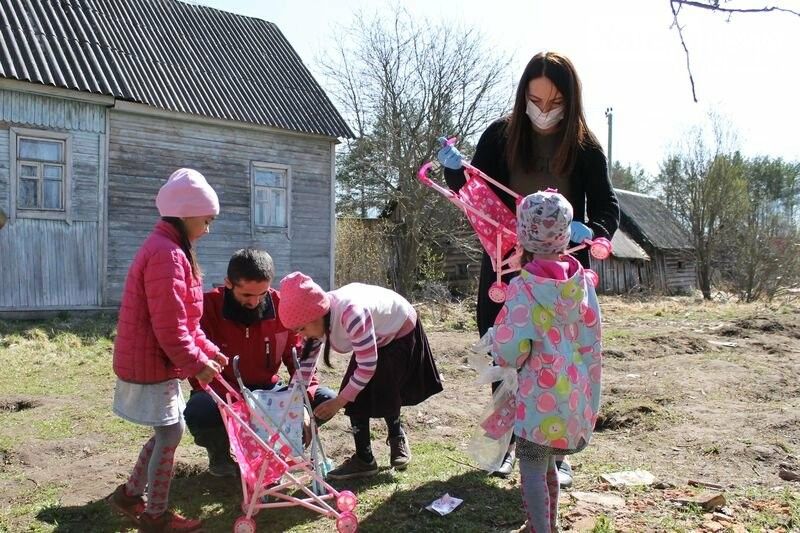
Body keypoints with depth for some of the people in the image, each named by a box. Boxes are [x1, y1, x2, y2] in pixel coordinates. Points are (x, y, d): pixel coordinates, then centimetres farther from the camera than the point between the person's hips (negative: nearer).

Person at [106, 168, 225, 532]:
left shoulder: (168, 249, 13)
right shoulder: (167, 254, -22)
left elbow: (183, 319, 16)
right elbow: (170, 327, -25)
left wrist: (208, 350, 10)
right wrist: (197, 364, -16)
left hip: (150, 361, 10)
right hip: (153, 363, -10)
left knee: (167, 430, 18)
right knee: (171, 432, 0)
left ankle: (130, 494, 32)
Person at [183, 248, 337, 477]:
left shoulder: (281, 306, -9)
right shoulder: (207, 307, -17)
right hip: (222, 395, -3)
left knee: (327, 400, -16)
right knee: (198, 412, -36)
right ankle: (219, 455, 1)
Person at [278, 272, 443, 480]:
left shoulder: (352, 314, -43)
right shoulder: (318, 318, -18)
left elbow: (368, 366, -36)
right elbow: (306, 361, -5)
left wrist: (339, 401, -27)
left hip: (402, 332, -7)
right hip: (375, 337, 7)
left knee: (383, 392, -13)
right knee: (356, 395, -4)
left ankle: (397, 438, 17)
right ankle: (364, 459, 10)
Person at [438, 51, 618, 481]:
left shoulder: (585, 146, -4)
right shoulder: (501, 136, -3)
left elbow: (607, 208, -3)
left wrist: (591, 231, -25)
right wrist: (455, 170, -19)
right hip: (505, 267, 1)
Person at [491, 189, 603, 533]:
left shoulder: (522, 287, -16)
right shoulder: (584, 282, 0)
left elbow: (510, 352, -20)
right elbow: (593, 347, 6)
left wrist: (497, 342, 3)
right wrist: (590, 399, 16)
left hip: (541, 396, -6)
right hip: (575, 395, 6)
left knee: (532, 468, 7)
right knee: (547, 464, 23)